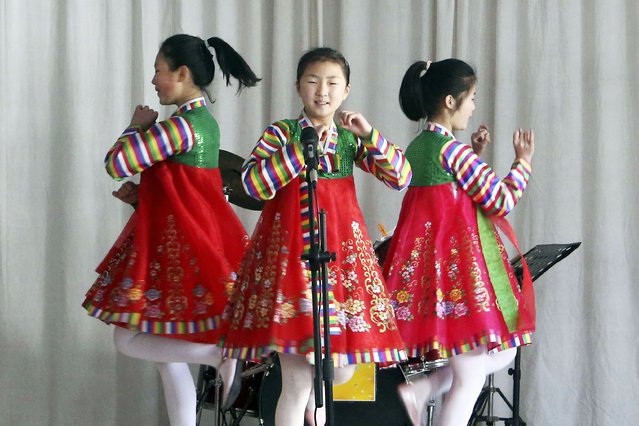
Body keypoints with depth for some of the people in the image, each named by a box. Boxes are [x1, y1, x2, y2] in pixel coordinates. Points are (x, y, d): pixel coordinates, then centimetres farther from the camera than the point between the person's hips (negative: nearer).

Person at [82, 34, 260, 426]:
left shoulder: (182, 124, -18)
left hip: (178, 245, -10)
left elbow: (117, 164, -19)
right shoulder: (203, 119, 12)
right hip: (192, 239, 10)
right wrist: (142, 195, 7)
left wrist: (138, 126, -2)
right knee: (167, 350, 12)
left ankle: (222, 352, -12)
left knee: (129, 339, -4)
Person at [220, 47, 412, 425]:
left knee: (342, 368, 6)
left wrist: (370, 135, -11)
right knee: (297, 382, -5)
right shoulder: (281, 132, 0)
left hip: (341, 249, 4)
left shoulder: (352, 138, 9)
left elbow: (402, 178, 0)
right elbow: (253, 184, -14)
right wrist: (304, 149, -17)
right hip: (291, 250, -3)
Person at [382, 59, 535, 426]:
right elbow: (501, 201, -12)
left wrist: (472, 155, 19)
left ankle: (419, 390, 5)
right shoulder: (452, 149, -14)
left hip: (429, 255, 9)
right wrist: (523, 162, 2)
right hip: (459, 260, -9)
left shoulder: (417, 147, 12)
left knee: (502, 353, 17)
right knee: (471, 378, -4)